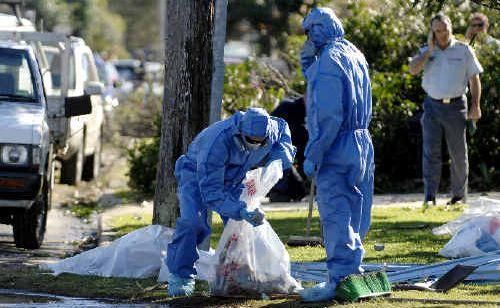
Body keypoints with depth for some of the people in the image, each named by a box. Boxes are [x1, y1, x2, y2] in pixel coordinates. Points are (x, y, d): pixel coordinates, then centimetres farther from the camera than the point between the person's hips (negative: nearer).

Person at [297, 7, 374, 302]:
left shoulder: (329, 60, -15)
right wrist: (309, 64, 12)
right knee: (354, 215, 15)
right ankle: (353, 269, 22)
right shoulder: (356, 56, 14)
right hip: (362, 143, 9)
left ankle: (340, 278, -7)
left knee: (335, 214, -7)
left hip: (337, 146, -9)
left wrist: (313, 155, -17)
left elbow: (328, 116, -21)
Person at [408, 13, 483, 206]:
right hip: (432, 106, 1)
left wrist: (475, 106, -5)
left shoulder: (463, 50, 3)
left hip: (455, 106, -1)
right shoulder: (426, 51, 8)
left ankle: (459, 196, 16)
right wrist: (429, 50, -10)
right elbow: (413, 70, -8)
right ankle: (429, 198, -11)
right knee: (431, 152, -8)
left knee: (459, 154, 4)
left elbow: (474, 79, 3)